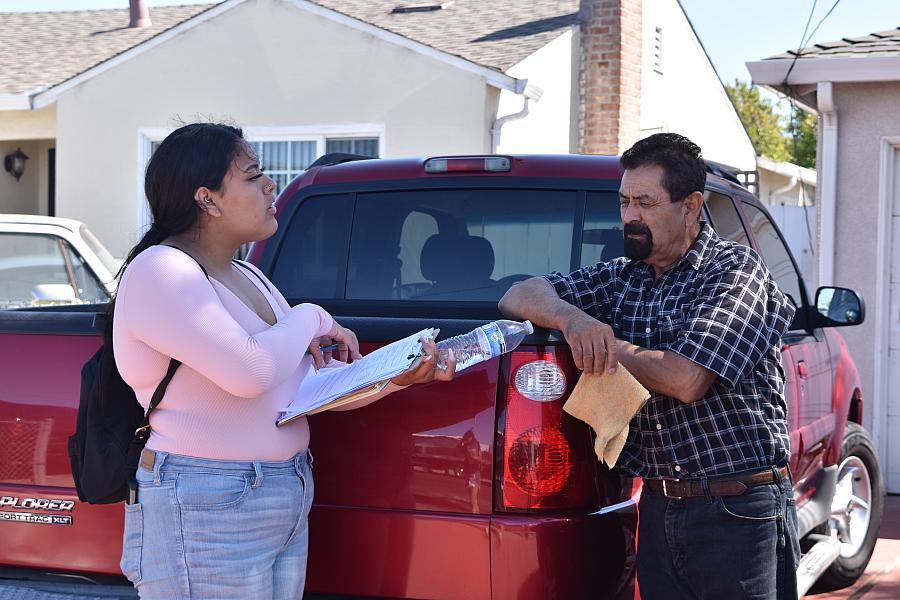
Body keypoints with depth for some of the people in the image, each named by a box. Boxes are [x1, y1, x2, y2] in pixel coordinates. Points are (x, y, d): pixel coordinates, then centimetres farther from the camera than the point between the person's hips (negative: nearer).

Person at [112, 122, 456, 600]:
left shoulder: (246, 277, 16)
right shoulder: (159, 272, -13)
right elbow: (249, 372, -26)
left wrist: (397, 375, -3)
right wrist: (312, 319, -8)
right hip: (203, 515, -9)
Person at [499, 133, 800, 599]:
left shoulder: (732, 268, -7)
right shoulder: (622, 277, 12)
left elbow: (686, 380, -19)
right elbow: (519, 296, 6)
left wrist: (604, 345, -7)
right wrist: (570, 317, -15)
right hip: (658, 508, 6)